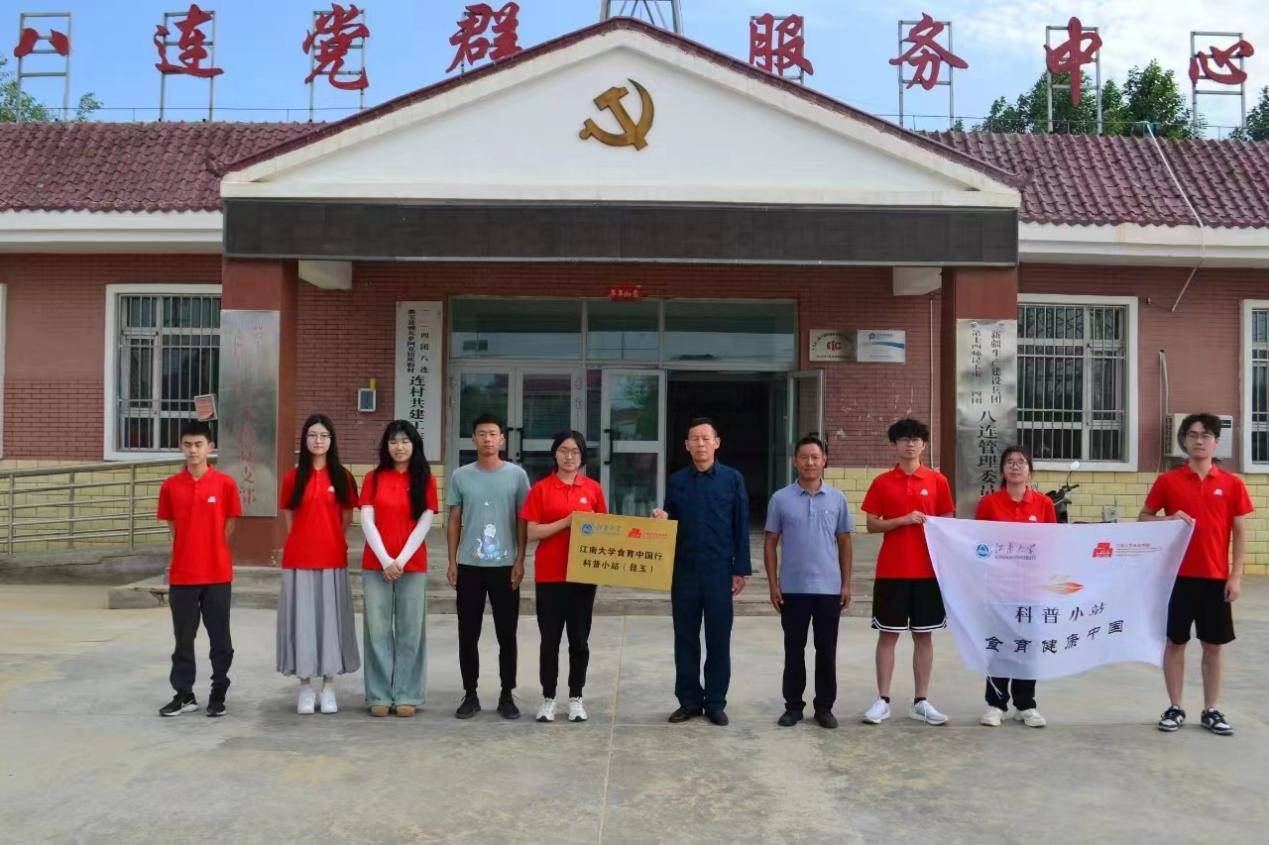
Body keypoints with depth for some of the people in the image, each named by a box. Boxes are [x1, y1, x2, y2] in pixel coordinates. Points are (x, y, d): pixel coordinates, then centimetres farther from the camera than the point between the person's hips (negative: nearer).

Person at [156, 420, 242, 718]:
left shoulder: (225, 483, -4)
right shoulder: (170, 486, 1)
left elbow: (228, 526, 4)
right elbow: (172, 526, 11)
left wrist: (212, 551, 6)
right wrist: (190, 551, 7)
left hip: (217, 574, -2)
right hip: (182, 574, 2)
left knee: (220, 639, 6)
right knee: (183, 638, 11)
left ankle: (218, 695, 17)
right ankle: (184, 695, 22)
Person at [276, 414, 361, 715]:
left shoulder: (342, 477, 2)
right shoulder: (293, 477, 4)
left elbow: (347, 518, 9)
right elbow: (289, 519, 11)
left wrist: (328, 540, 8)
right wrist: (307, 540, 7)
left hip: (332, 559, 0)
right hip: (298, 560, 1)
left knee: (330, 618, 3)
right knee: (301, 619, 3)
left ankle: (329, 686, 14)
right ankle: (306, 687, 14)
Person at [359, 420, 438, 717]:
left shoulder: (426, 479, 3)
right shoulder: (373, 478, 6)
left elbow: (424, 524, -3)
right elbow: (367, 521, -1)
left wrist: (401, 560, -11)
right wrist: (385, 560, -11)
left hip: (413, 565, -1)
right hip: (376, 565, 1)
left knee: (410, 631, 2)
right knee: (378, 630, 2)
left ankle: (406, 696, 10)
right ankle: (380, 696, 10)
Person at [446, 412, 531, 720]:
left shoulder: (516, 475, 0)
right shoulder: (461, 476, 4)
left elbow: (522, 521, 2)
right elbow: (454, 521, 7)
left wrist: (520, 560, -4)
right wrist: (452, 562, 2)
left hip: (505, 566, -1)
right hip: (469, 566, 1)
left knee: (506, 634, 5)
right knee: (468, 634, 6)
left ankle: (507, 695, 16)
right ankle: (470, 694, 18)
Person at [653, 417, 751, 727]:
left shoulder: (732, 479, 0)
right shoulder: (676, 481, 6)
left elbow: (741, 528, 0)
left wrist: (740, 570, -3)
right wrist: (661, 520, -11)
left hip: (719, 570, -2)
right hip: (684, 571, 2)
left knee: (718, 640, 5)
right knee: (685, 638, 8)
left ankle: (716, 702, 16)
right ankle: (689, 700, 19)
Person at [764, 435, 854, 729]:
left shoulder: (837, 498, 4)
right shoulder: (781, 499, -1)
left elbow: (844, 543, 8)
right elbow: (770, 543, 3)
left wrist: (846, 584, 4)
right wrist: (773, 585, -3)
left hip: (829, 588, 1)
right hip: (793, 588, -1)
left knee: (826, 651, 7)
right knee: (794, 650, 7)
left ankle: (824, 707, 19)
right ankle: (793, 705, 18)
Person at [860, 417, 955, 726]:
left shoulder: (937, 481, 4)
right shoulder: (882, 483, 1)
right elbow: (871, 525, 1)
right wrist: (902, 520, -15)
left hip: (928, 571, 1)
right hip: (891, 571, -1)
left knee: (924, 636, 7)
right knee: (887, 635, 4)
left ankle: (921, 702, 17)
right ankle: (883, 700, 12)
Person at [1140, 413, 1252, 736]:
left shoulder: (1232, 484, 2)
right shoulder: (1167, 481, 0)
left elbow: (1240, 533, 4)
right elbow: (1143, 517, 7)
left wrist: (1236, 577, -3)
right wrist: (1169, 519, -14)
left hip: (1216, 577, 1)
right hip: (1178, 575, -1)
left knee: (1213, 646, 8)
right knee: (1175, 642, 6)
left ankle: (1211, 711, 20)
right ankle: (1175, 708, 17)